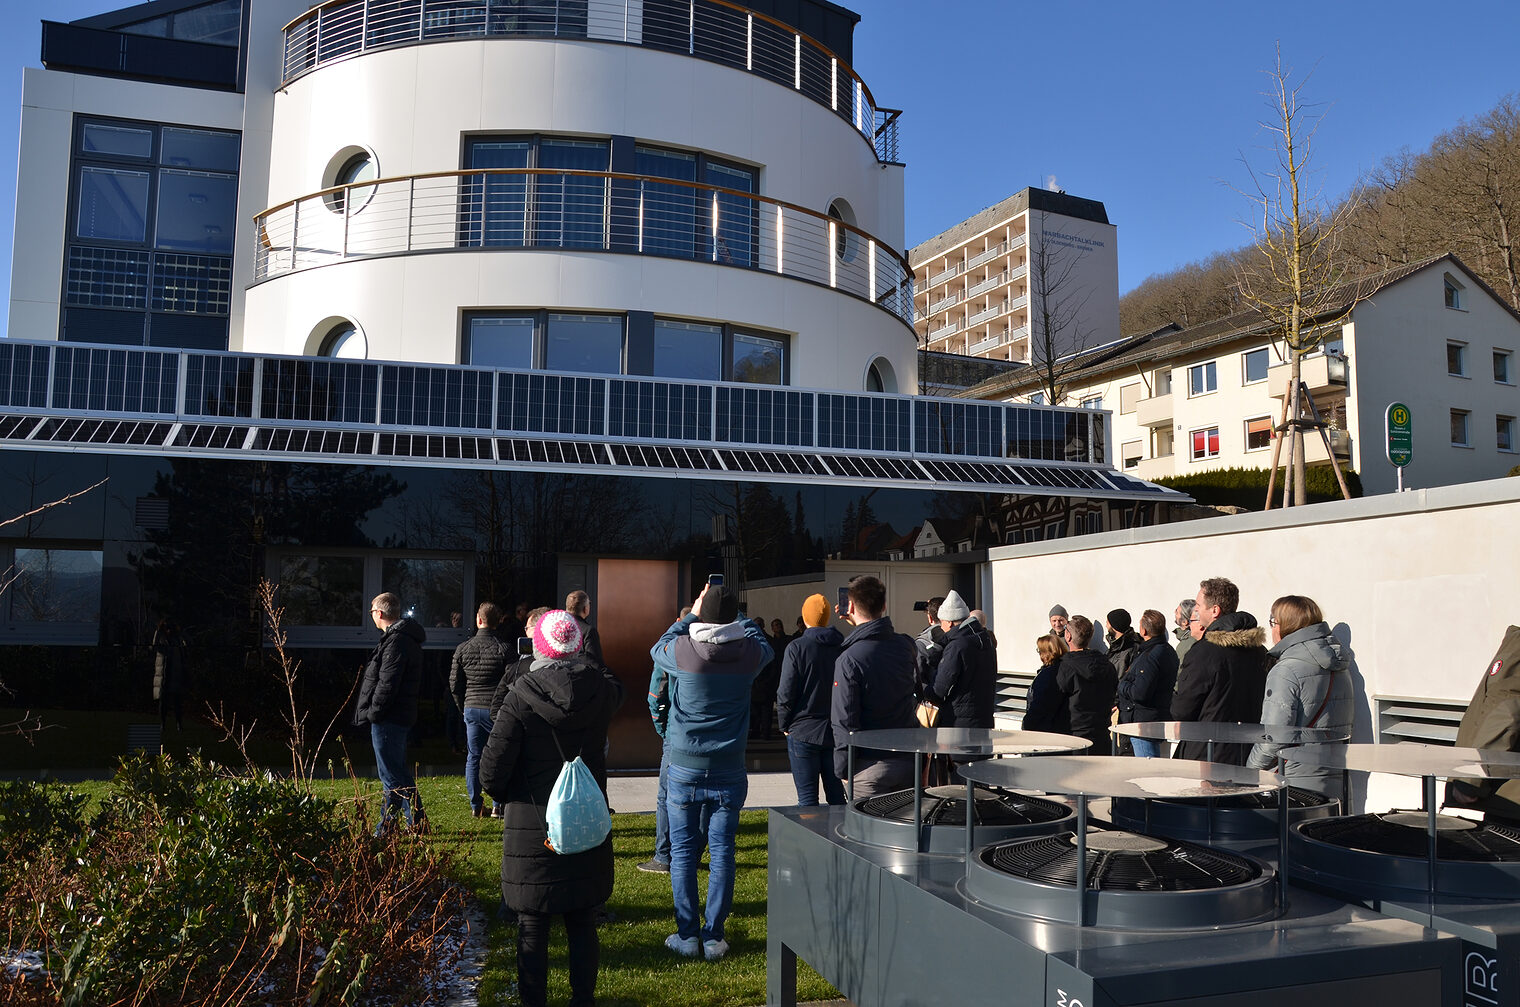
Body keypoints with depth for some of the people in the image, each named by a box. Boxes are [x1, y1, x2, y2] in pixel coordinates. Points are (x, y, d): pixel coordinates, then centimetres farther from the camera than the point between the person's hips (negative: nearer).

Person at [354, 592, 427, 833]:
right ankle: (416, 821, 23)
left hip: (388, 719, -11)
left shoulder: (396, 641, -17)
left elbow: (387, 683, -22)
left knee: (390, 774, -4)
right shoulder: (407, 638, 16)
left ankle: (387, 825, 1)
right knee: (400, 771, 17)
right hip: (401, 716, 11)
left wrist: (373, 712, -15)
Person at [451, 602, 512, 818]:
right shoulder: (503, 649, -8)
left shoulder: (462, 648, 3)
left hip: (471, 708, 3)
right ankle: (497, 806, 5)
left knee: (473, 757, 11)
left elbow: (454, 684, 7)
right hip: (496, 709, -3)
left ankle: (475, 806, 14)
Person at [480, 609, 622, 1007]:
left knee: (532, 928, 12)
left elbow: (492, 771, -14)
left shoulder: (522, 695, -17)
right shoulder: (602, 690, -8)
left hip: (532, 827, -3)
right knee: (582, 923, 17)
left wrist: (505, 797, 6)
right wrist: (583, 663, 14)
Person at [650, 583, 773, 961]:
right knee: (721, 852, 7)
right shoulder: (749, 652, -8)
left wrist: (692, 615, 18)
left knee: (683, 853, 8)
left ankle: (688, 935, 12)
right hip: (729, 770, 1)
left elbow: (658, 649, 11)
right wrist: (737, 615, 24)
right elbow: (761, 639, 17)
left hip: (684, 768, -1)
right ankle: (714, 936, 11)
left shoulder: (682, 649, -13)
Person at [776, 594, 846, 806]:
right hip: (837, 733, 4)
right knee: (836, 796, 13)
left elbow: (786, 693, -10)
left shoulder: (796, 648, -11)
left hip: (803, 732, -4)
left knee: (807, 799, 2)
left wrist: (784, 725, 4)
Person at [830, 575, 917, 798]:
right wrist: (860, 627, 23)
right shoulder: (906, 645, -1)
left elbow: (845, 720, -15)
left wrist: (843, 768, -4)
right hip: (908, 760, 5)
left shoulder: (848, 659, -18)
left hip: (871, 765, -5)